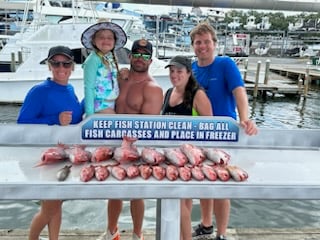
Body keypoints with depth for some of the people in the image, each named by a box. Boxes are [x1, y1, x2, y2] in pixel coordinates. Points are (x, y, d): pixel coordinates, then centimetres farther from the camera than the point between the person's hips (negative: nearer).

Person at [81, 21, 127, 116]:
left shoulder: (112, 58, 9)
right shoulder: (93, 59, -13)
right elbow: (89, 87, -16)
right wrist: (90, 113, -19)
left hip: (112, 104, 7)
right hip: (100, 105, -7)